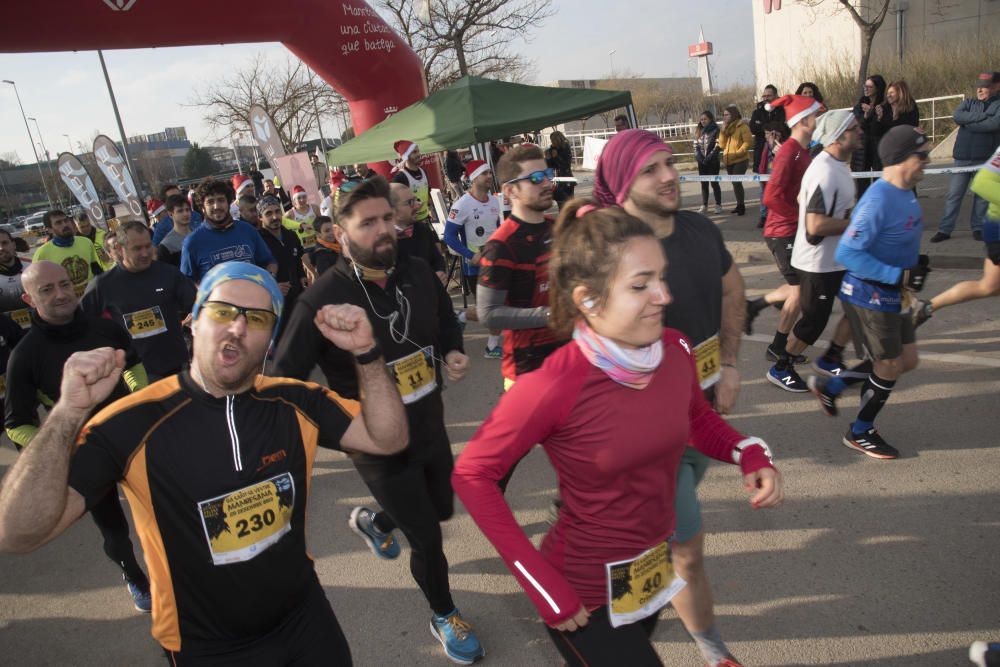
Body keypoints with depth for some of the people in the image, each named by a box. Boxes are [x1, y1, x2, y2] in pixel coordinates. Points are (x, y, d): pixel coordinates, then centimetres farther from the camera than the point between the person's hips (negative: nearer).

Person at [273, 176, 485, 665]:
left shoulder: (418, 273, -7)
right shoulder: (322, 298, -23)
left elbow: (447, 324, 12)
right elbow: (284, 379, -16)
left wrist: (453, 355, -7)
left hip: (430, 427, 6)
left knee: (442, 509, 25)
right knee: (427, 538, 5)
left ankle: (371, 522, 57)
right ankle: (444, 616, 38)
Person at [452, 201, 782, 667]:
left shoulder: (675, 350, -12)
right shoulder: (555, 387, -30)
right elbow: (472, 475, -19)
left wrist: (749, 453, -10)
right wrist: (540, 582, -21)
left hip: (655, 571, 7)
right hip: (584, 595, -6)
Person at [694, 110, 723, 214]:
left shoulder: (716, 130, -5)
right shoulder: (699, 131, 11)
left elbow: (718, 146, -12)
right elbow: (696, 145, 8)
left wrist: (709, 158, -17)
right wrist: (699, 157, -6)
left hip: (713, 161, -5)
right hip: (701, 162, 5)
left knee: (714, 183, -1)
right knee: (704, 183, 8)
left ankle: (718, 205, 6)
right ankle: (704, 206, 13)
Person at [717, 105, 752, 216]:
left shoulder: (742, 126, -7)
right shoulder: (726, 128, 13)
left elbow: (747, 142, -13)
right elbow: (722, 144, 7)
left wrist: (737, 153, -20)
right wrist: (723, 130, -1)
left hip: (740, 160, -7)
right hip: (728, 160, 7)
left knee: (736, 182, -14)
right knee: (734, 182, 13)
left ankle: (741, 206, -5)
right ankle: (739, 205, 23)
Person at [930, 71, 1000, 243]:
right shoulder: (968, 103, 12)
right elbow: (957, 116, -8)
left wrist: (968, 123, -8)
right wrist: (983, 116, -15)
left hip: (986, 159, -2)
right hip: (963, 157, 2)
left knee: (982, 195, 6)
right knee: (954, 194, 1)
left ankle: (978, 228, 16)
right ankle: (945, 229, 4)